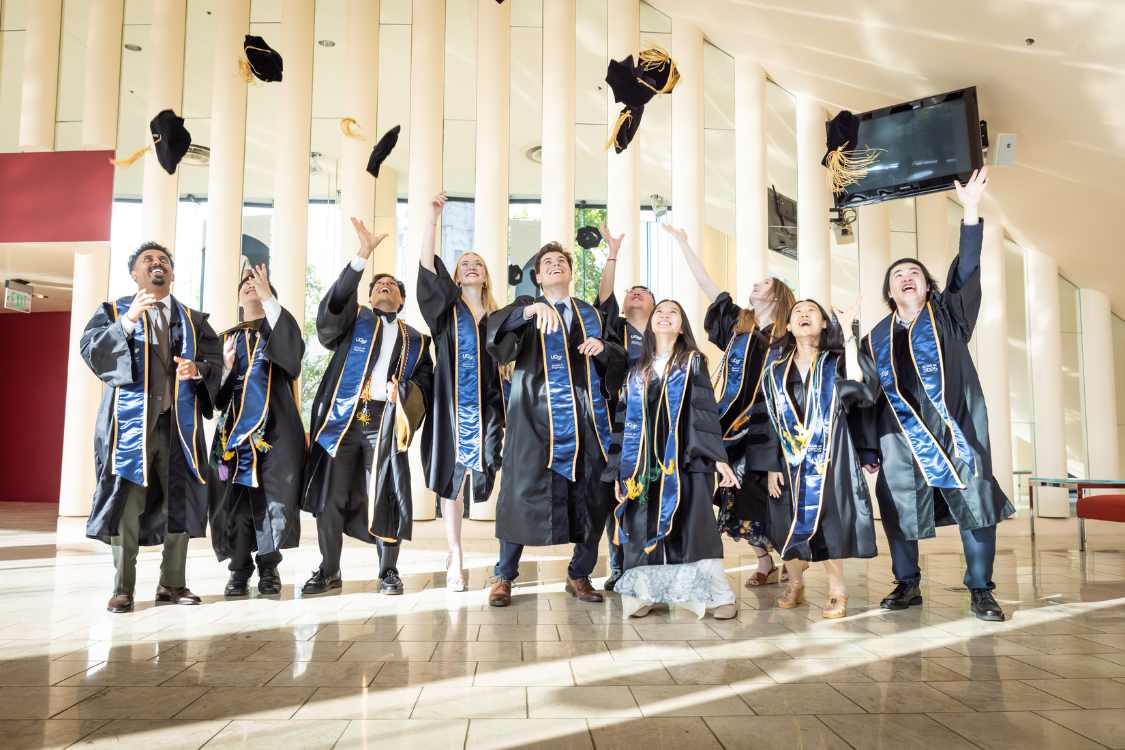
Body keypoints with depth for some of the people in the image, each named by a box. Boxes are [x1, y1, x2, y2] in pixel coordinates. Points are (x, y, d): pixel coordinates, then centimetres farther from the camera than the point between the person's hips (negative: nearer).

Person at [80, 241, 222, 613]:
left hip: (179, 422, 3)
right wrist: (127, 321, -20)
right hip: (131, 421, -2)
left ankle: (173, 583, 11)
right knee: (125, 502, -5)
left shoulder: (193, 320, 16)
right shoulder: (114, 311, 10)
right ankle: (123, 588, 3)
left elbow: (216, 362, 9)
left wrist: (197, 369, -14)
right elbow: (90, 350, -7)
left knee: (179, 502, 3)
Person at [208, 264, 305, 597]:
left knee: (271, 496, -7)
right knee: (235, 500, -2)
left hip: (274, 427, -3)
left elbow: (294, 350, -15)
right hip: (235, 428, 3)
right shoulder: (227, 338, 19)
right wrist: (226, 367, -7)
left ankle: (269, 569, 4)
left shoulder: (279, 326, 11)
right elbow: (215, 391, 15)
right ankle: (239, 571, 5)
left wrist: (268, 297, -15)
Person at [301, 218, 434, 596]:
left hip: (385, 423, 1)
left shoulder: (415, 340, 20)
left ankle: (389, 571, 11)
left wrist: (404, 393, -9)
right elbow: (335, 300, -7)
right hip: (342, 418, 0)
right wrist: (363, 255, -17)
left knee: (385, 497, -2)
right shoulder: (352, 320, 15)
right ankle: (328, 572, 14)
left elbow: (425, 384, 14)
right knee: (330, 497, 1)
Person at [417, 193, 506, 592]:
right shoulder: (446, 306, 8)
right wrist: (434, 217, -11)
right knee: (451, 476, -4)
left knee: (476, 475, 1)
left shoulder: (496, 316, 15)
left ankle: (454, 554, 14)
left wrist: (506, 411, 6)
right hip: (451, 405, -2)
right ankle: (456, 558, 1)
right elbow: (427, 265, -6)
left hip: (485, 408, 2)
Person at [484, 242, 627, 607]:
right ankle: (503, 577, 7)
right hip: (539, 416, -3)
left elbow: (619, 358, 18)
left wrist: (602, 347, -4)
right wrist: (532, 310, -28)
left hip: (587, 417, 3)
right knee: (525, 491, -6)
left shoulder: (590, 313, 21)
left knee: (591, 497, 1)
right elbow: (495, 325, -11)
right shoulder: (527, 308, 11)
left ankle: (579, 575, 16)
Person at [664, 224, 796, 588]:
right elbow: (706, 283, 11)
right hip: (734, 421, 3)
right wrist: (682, 242, 12)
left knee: (770, 496, -1)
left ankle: (788, 563, 15)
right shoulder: (737, 322, 10)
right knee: (741, 498, 5)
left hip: (768, 423, -3)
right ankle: (765, 565, 19)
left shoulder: (786, 335, 2)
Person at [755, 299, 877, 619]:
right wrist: (771, 465, 1)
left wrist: (848, 333, -19)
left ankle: (837, 590, 15)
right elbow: (770, 416, 7)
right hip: (789, 457, 2)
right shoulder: (776, 366, 9)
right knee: (789, 522, 5)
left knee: (827, 519, -4)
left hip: (829, 456, -2)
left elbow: (858, 386, -19)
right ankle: (795, 584, 27)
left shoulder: (835, 361, 3)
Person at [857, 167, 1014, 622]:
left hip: (956, 430, -2)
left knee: (975, 503, -3)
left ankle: (981, 591, 8)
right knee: (899, 512, 4)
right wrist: (869, 449, 8)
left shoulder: (948, 315, 7)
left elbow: (967, 270, -8)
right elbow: (870, 398, 12)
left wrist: (970, 211, -18)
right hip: (900, 436, 2)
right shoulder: (876, 339, 11)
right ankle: (907, 586, 19)